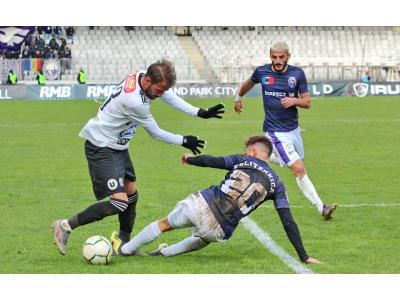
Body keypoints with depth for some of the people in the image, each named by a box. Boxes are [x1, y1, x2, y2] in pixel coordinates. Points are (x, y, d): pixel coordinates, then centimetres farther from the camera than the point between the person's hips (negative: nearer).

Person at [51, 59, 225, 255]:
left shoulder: (142, 76, -9)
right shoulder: (134, 101, -31)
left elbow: (170, 97, 5)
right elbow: (155, 134, -16)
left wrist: (200, 112, -3)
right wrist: (183, 141, -2)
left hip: (118, 146, 10)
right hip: (101, 148, -10)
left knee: (131, 194, 15)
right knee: (119, 203, -16)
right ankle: (65, 226, -9)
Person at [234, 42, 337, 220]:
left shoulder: (297, 73, -3)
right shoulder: (262, 72, -5)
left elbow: (307, 102, 0)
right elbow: (249, 83, 19)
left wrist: (294, 100, -21)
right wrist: (238, 98, 33)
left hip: (293, 129, 4)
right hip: (275, 131, -4)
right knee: (299, 169, -14)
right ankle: (321, 208, -14)